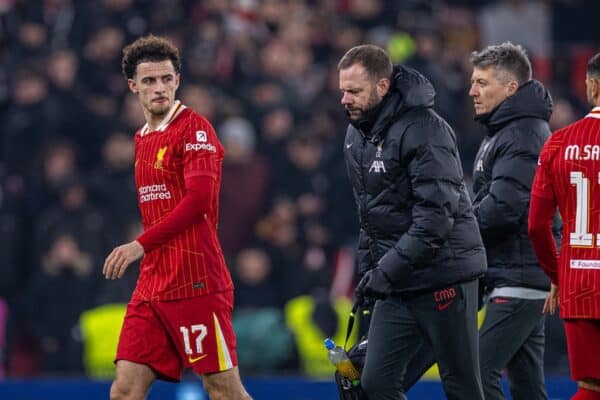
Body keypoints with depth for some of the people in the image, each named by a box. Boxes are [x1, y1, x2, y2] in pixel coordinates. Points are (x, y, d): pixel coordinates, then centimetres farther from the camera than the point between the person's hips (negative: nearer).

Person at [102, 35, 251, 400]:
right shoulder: (143, 138, 19)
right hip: (152, 284, 8)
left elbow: (199, 198, -19)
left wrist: (142, 245, -22)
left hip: (196, 285, -8)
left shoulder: (194, 129, -6)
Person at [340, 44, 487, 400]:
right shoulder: (357, 136, 11)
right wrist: (367, 269, 15)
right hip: (397, 286, 8)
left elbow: (435, 217, -22)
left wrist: (385, 272, -23)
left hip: (444, 279, -8)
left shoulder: (423, 129, -16)